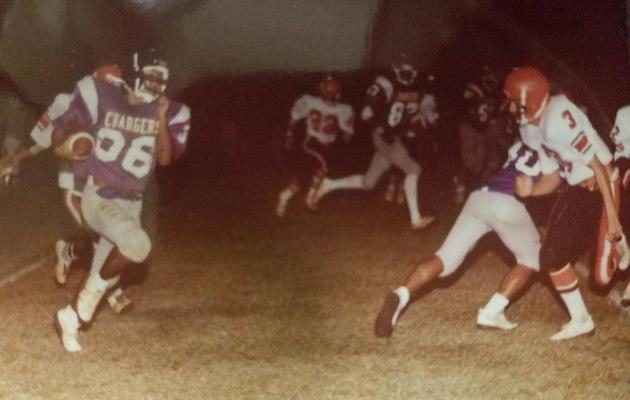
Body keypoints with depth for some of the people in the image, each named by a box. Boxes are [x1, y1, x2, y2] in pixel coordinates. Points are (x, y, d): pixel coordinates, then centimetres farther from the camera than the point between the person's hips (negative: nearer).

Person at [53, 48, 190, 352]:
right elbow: (65, 124, 8)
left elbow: (165, 159, -9)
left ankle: (70, 318, 30)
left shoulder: (169, 114, 1)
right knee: (138, 244, -30)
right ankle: (95, 286, -6)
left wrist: (161, 119, -17)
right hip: (98, 197, -5)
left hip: (130, 203, 5)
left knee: (105, 276, 8)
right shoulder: (102, 97, -5)